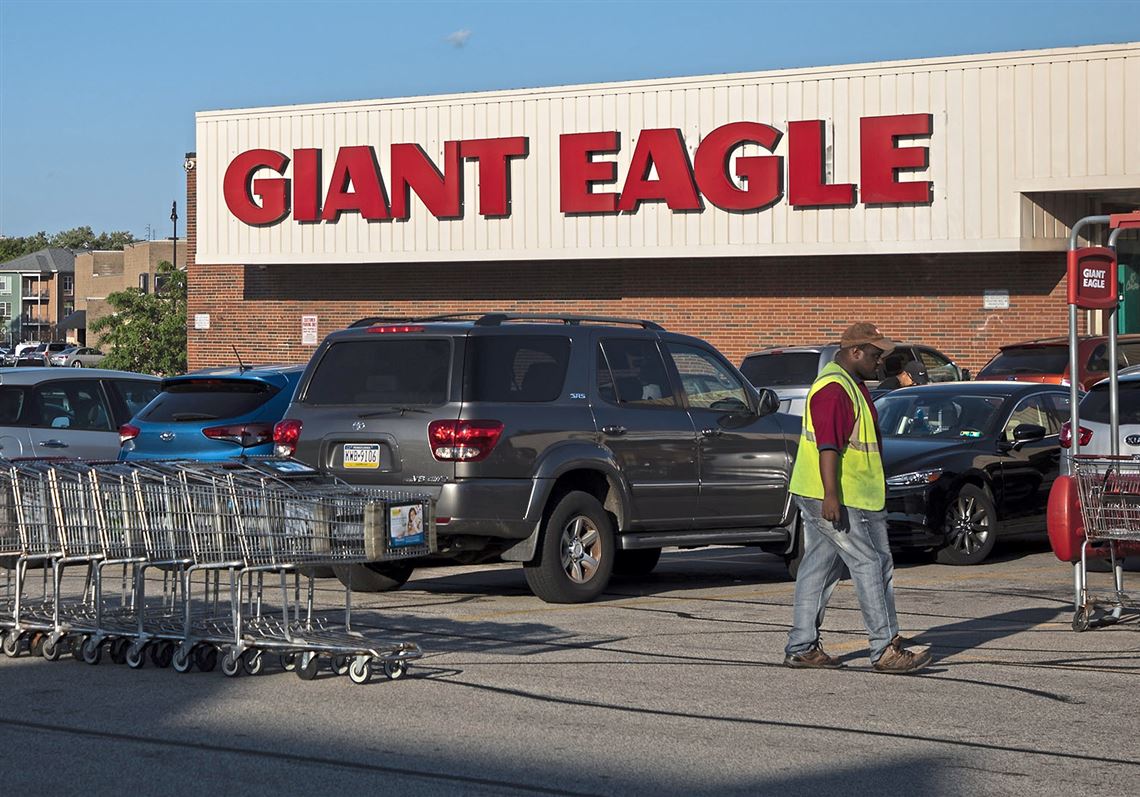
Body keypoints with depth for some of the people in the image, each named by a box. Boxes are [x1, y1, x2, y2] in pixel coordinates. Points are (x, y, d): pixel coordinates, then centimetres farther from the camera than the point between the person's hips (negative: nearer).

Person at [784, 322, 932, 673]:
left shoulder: (849, 384, 18)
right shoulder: (833, 388, -17)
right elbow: (827, 445, -25)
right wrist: (831, 495, -30)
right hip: (834, 499, -11)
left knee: (818, 568, 10)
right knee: (872, 565, -8)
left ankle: (801, 647, 12)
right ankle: (886, 650, -6)